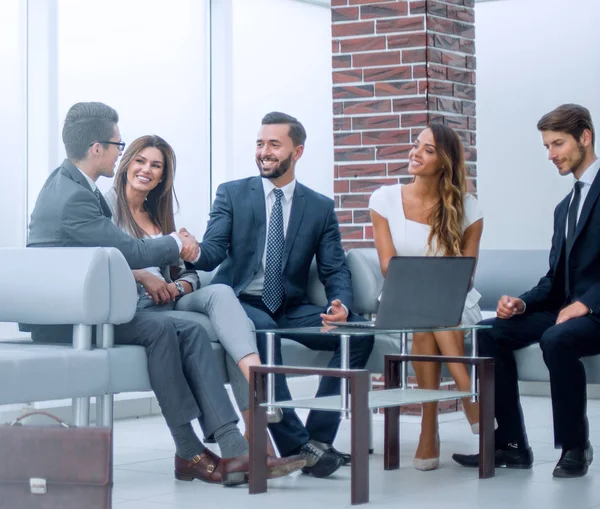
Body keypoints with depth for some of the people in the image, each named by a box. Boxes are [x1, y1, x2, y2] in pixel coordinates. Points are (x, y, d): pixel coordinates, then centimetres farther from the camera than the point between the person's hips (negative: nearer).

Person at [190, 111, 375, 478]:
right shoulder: (232, 194, 4)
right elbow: (212, 253, -7)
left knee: (359, 332, -21)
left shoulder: (321, 207, 9)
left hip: (291, 309, 3)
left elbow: (335, 269, 5)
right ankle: (296, 445, -34)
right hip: (241, 305, -3)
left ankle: (318, 436, -18)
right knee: (262, 329, -38)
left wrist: (341, 305, -18)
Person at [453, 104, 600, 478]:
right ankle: (511, 445, -7)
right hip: (567, 308, 9)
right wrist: (524, 303, -1)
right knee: (489, 332, -9)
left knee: (556, 339, -36)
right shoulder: (565, 206, 21)